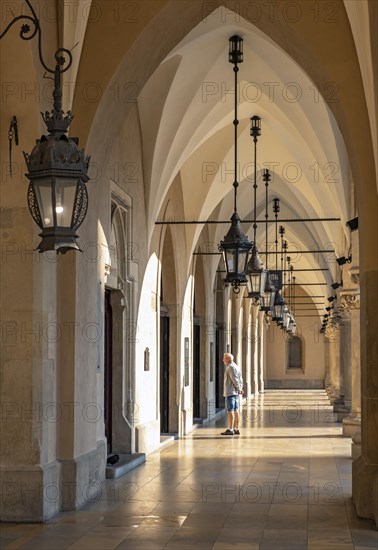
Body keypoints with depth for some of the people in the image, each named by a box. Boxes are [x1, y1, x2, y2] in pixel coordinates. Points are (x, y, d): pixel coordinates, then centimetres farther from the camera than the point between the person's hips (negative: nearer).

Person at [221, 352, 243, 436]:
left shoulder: (230, 367, -12)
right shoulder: (236, 367, 19)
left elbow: (235, 379, -16)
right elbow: (240, 379, 16)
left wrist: (239, 389, -7)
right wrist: (240, 388, 6)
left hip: (230, 392, -10)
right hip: (235, 392, 10)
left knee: (230, 411, -9)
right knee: (235, 411, 10)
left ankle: (230, 429, -11)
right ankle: (236, 429, 13)